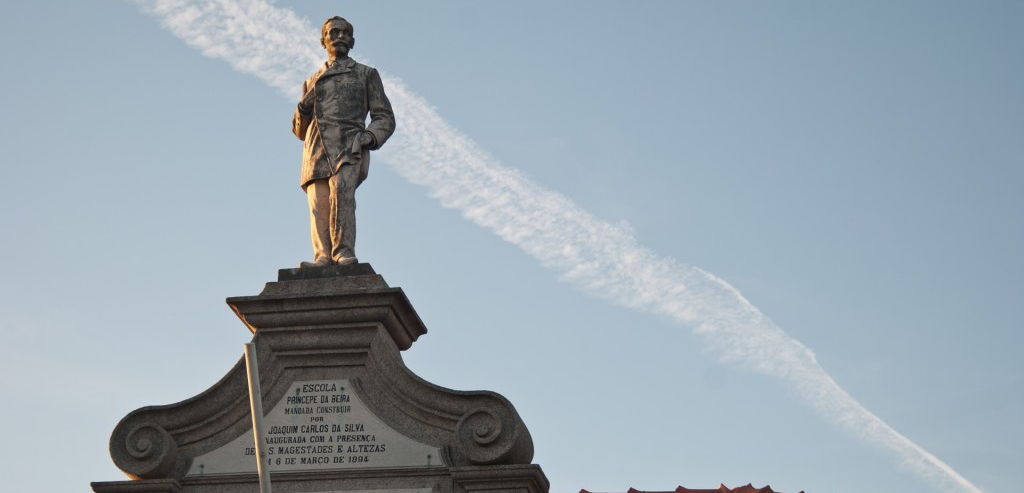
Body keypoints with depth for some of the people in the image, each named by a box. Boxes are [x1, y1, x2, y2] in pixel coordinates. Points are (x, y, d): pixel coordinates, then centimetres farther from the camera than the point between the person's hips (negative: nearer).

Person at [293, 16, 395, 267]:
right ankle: (323, 259, -31)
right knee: (319, 204, -18)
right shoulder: (311, 83, 30)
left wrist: (370, 136, -8)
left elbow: (385, 118, 14)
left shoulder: (367, 74, 21)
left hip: (349, 146, -3)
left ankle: (344, 255, -39)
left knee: (341, 191, -30)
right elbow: (300, 130, 30)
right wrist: (302, 111, 6)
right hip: (317, 151, 4)